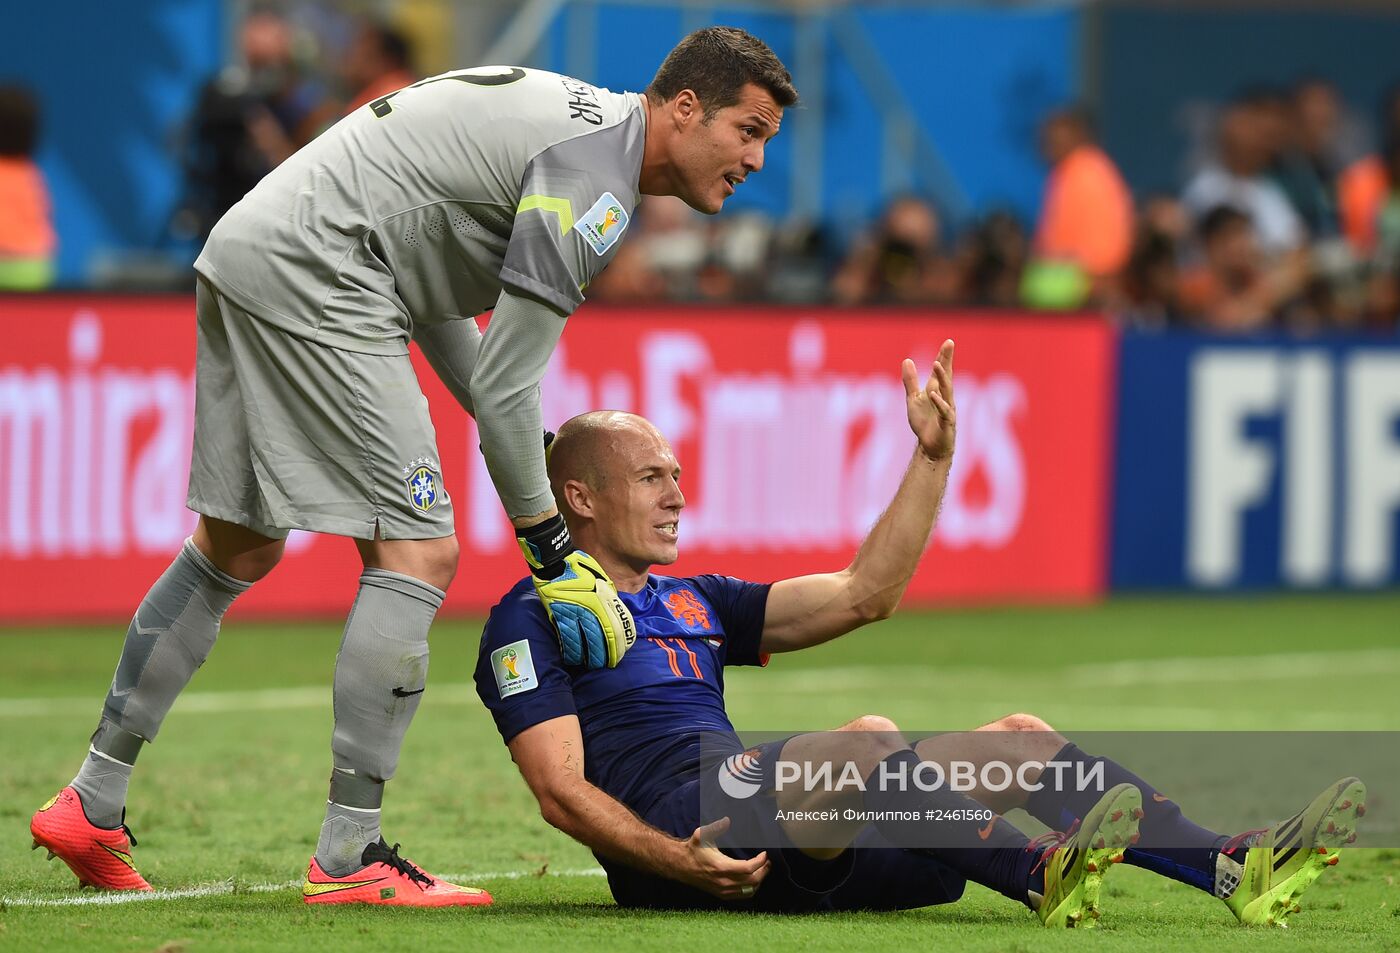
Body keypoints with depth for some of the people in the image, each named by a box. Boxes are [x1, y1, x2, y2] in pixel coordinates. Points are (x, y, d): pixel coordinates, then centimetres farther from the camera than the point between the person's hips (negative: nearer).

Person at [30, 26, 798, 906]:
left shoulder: (570, 117, 19)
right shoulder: (596, 179, -13)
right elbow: (506, 382, -14)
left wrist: (527, 440, 25)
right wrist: (549, 545, -5)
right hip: (311, 276, -11)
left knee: (239, 550, 21)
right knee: (418, 553, -10)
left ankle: (92, 807, 27)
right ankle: (349, 861, -10)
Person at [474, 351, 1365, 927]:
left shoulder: (692, 604, 28)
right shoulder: (533, 618, 4)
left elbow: (864, 593, 22)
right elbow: (561, 791, -7)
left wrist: (932, 458, 13)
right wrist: (674, 860, -23)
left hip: (789, 854, 8)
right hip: (670, 831, -8)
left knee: (1019, 738, -3)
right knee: (867, 739, -35)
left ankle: (1235, 865, -17)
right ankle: (1042, 877, -48)